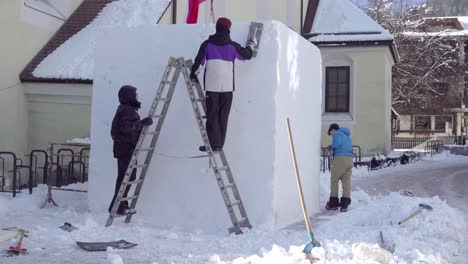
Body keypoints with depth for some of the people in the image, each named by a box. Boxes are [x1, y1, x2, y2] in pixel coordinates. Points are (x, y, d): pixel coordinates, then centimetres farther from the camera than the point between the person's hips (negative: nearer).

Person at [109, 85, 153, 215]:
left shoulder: (125, 109, 19)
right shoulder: (128, 110, -14)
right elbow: (127, 127, -27)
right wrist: (142, 123, -27)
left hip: (124, 147, 11)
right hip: (126, 148, -11)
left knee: (125, 177, 13)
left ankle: (121, 205, 18)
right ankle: (117, 206, -9)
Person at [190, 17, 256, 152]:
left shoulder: (207, 44, 1)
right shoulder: (232, 46, 3)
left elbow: (199, 61, 2)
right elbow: (247, 55, 17)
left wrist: (193, 74, 18)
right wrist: (251, 45, 37)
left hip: (211, 86, -1)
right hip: (227, 86, 1)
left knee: (212, 115, 2)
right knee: (223, 116, 8)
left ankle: (214, 144, -3)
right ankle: (220, 144, 9)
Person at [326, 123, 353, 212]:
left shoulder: (337, 133, 3)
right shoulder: (347, 136, 29)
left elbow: (337, 143, -17)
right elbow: (349, 147, 21)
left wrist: (331, 146, 3)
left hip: (340, 158, -7)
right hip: (350, 159, 8)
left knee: (334, 180, 3)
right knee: (347, 181, 4)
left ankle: (333, 202, 5)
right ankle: (345, 204, 2)